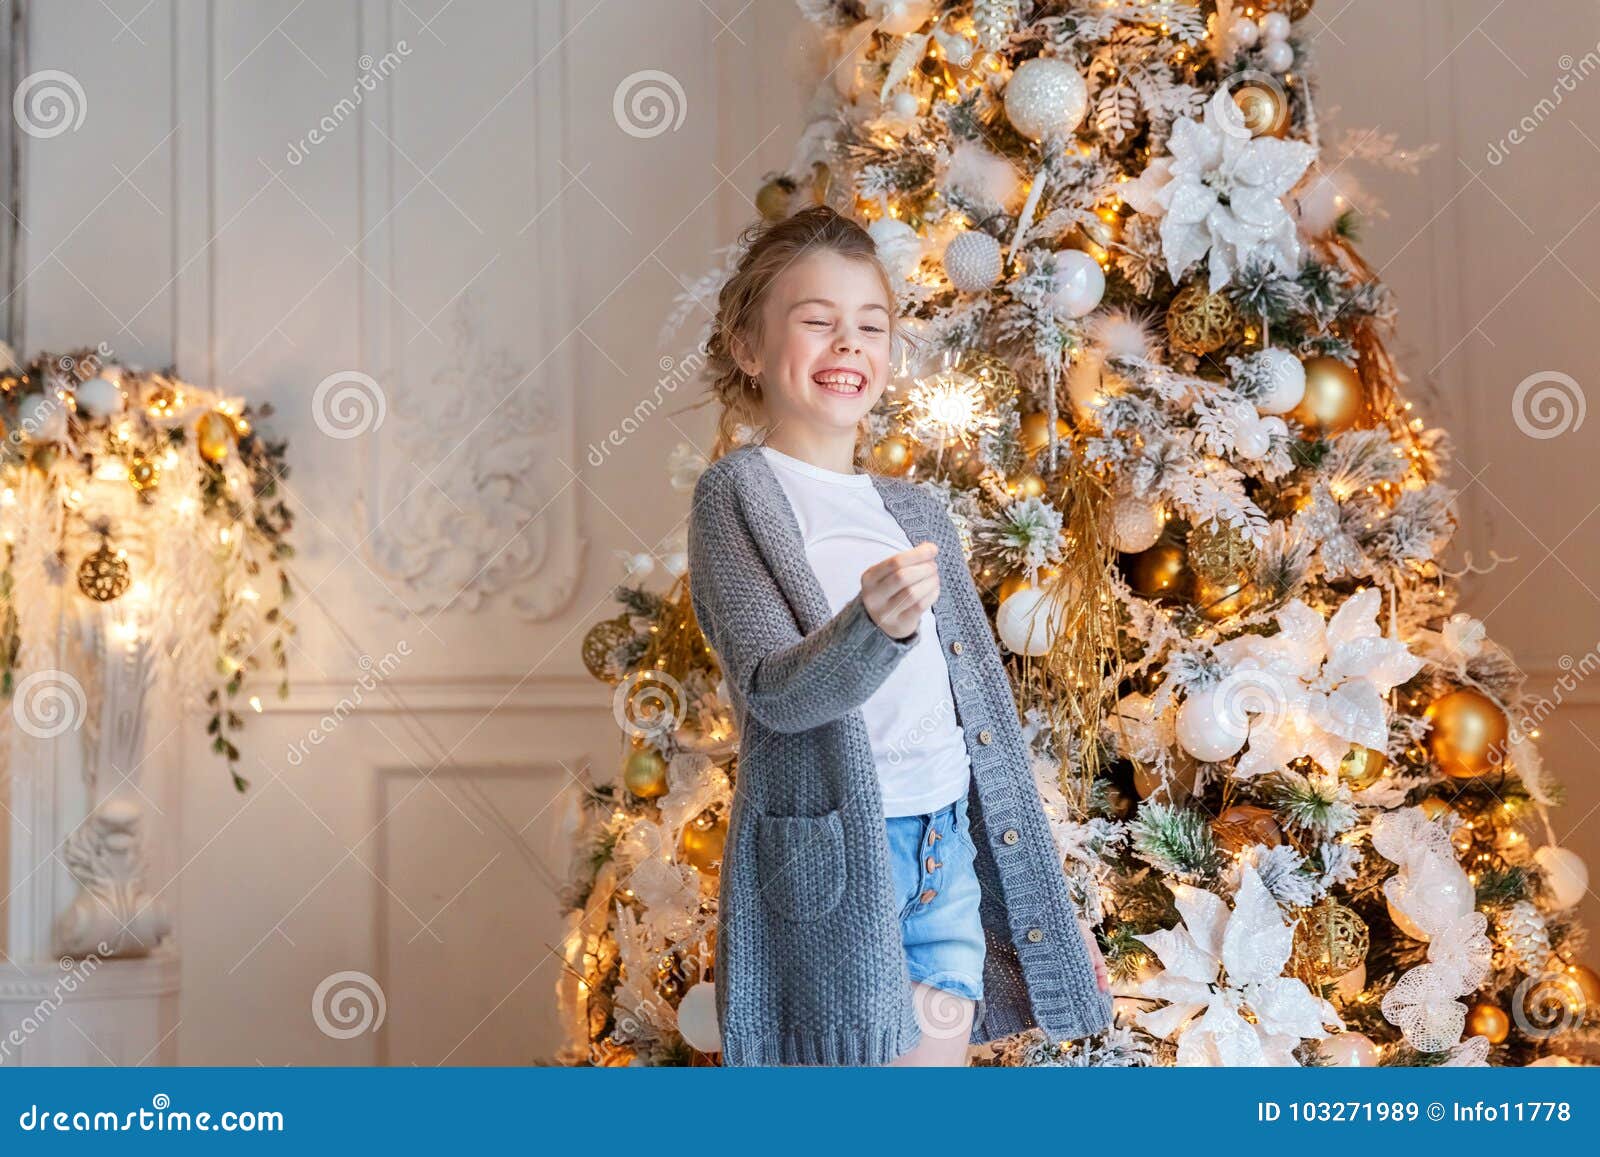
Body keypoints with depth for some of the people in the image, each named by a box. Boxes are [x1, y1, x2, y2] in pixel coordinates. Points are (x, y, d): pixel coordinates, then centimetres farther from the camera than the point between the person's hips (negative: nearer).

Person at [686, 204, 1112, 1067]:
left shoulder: (917, 513, 16)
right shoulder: (741, 491, -3)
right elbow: (772, 692, -15)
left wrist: (1046, 901, 18)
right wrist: (872, 627, -35)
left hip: (950, 847, 6)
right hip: (827, 857, -6)